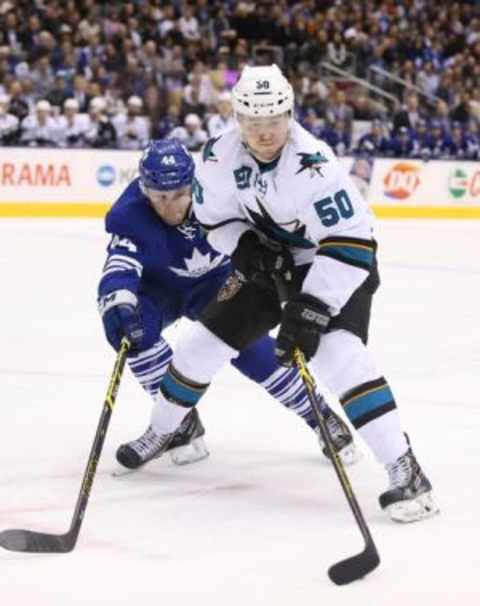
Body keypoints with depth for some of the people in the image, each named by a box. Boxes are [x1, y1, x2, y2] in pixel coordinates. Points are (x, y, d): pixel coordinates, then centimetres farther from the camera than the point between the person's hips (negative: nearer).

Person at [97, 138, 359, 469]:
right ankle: (180, 421, -16)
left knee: (246, 343, -21)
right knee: (127, 321, -29)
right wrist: (118, 305, -64)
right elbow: (119, 267, -45)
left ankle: (322, 417, -4)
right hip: (159, 286, 1)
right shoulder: (131, 216, -33)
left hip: (215, 279, 0)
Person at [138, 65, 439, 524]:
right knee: (203, 343, 7)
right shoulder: (220, 157, -13)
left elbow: (350, 241, -33)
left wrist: (311, 310, -35)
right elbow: (215, 217, 4)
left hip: (335, 268, -6)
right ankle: (162, 431, 34)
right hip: (270, 263, 6)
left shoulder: (312, 164, -32)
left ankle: (405, 472, -29)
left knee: (338, 356, -29)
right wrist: (247, 250, -17)